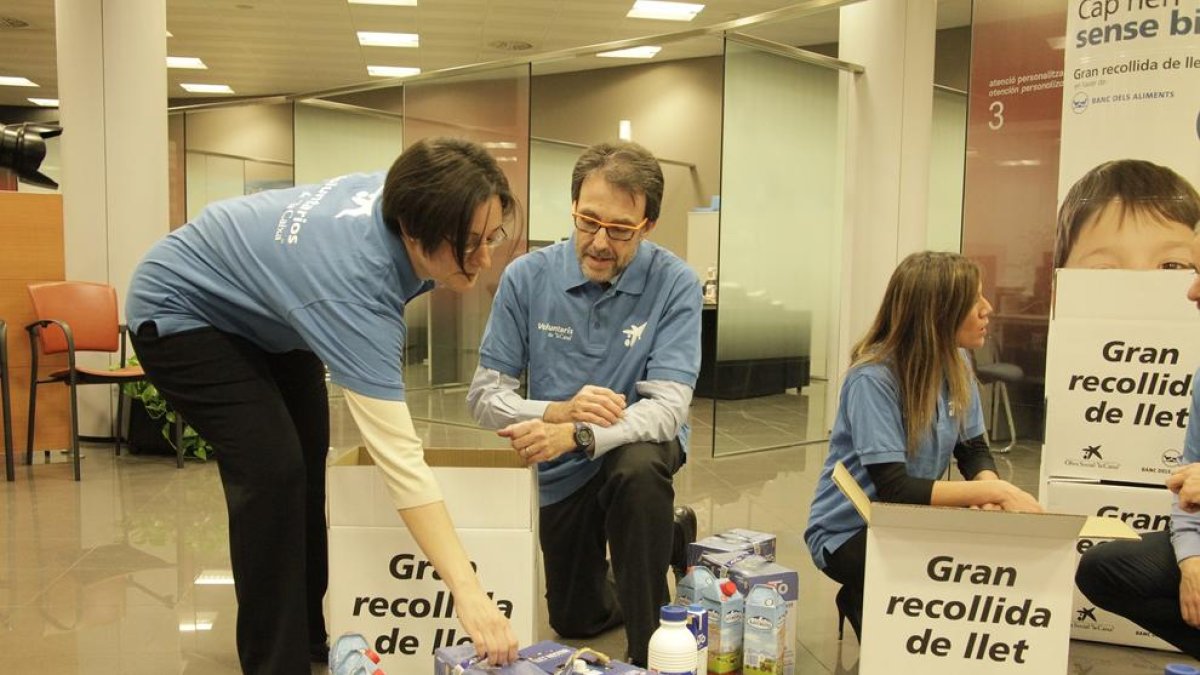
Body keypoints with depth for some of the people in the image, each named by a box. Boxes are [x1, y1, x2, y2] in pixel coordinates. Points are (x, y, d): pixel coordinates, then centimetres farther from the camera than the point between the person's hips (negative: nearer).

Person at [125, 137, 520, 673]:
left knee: (309, 461, 10)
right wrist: (468, 591, -49)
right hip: (182, 309, -8)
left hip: (266, 304, 8)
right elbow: (397, 454, -47)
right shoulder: (355, 283, -42)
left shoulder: (404, 196, -22)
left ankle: (310, 632, 27)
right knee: (273, 470, -19)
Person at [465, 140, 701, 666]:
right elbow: (483, 396, -14)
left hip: (639, 448, -3)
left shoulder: (675, 285, -21)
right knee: (576, 620, 18)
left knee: (638, 467, -39)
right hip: (560, 470, 3)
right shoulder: (526, 278, -16)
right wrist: (557, 412, -33)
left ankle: (651, 647, -18)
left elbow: (668, 408, -28)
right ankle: (670, 534, 46)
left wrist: (577, 434, -44)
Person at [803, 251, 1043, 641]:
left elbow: (974, 452, 1)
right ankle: (866, 603, 3)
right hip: (847, 533, -7)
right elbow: (894, 488, -29)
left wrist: (988, 493, -22)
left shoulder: (957, 366, -3)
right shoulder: (873, 379, -25)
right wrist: (995, 490, -29)